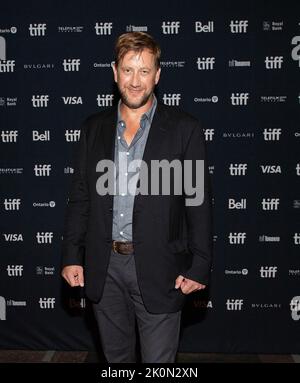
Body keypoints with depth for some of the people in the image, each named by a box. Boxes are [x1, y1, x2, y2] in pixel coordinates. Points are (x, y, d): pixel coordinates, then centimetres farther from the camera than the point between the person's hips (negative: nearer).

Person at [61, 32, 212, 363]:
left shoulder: (184, 129, -5)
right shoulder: (94, 127, 6)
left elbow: (198, 202, -5)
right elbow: (80, 197, 8)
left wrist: (199, 266, -8)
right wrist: (71, 255, 4)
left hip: (158, 269, -3)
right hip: (104, 267, 3)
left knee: (158, 360, 10)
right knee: (116, 358, 20)